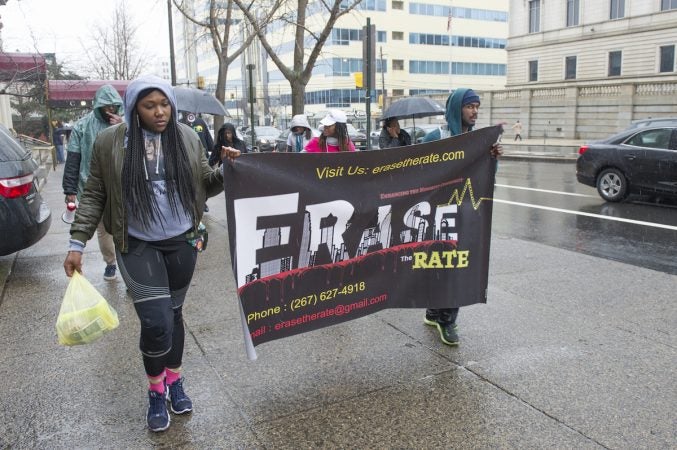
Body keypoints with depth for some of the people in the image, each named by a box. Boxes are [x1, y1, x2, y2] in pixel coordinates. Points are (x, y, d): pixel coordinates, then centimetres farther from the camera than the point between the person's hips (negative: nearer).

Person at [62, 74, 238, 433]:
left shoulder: (187, 138, 0)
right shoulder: (110, 142, -7)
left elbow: (204, 185, 7)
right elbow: (94, 195, 0)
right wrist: (77, 243, -4)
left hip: (181, 242, 3)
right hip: (138, 245, -2)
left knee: (173, 313, 15)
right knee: (156, 322, -9)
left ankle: (174, 380, 38)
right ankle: (155, 390, 19)